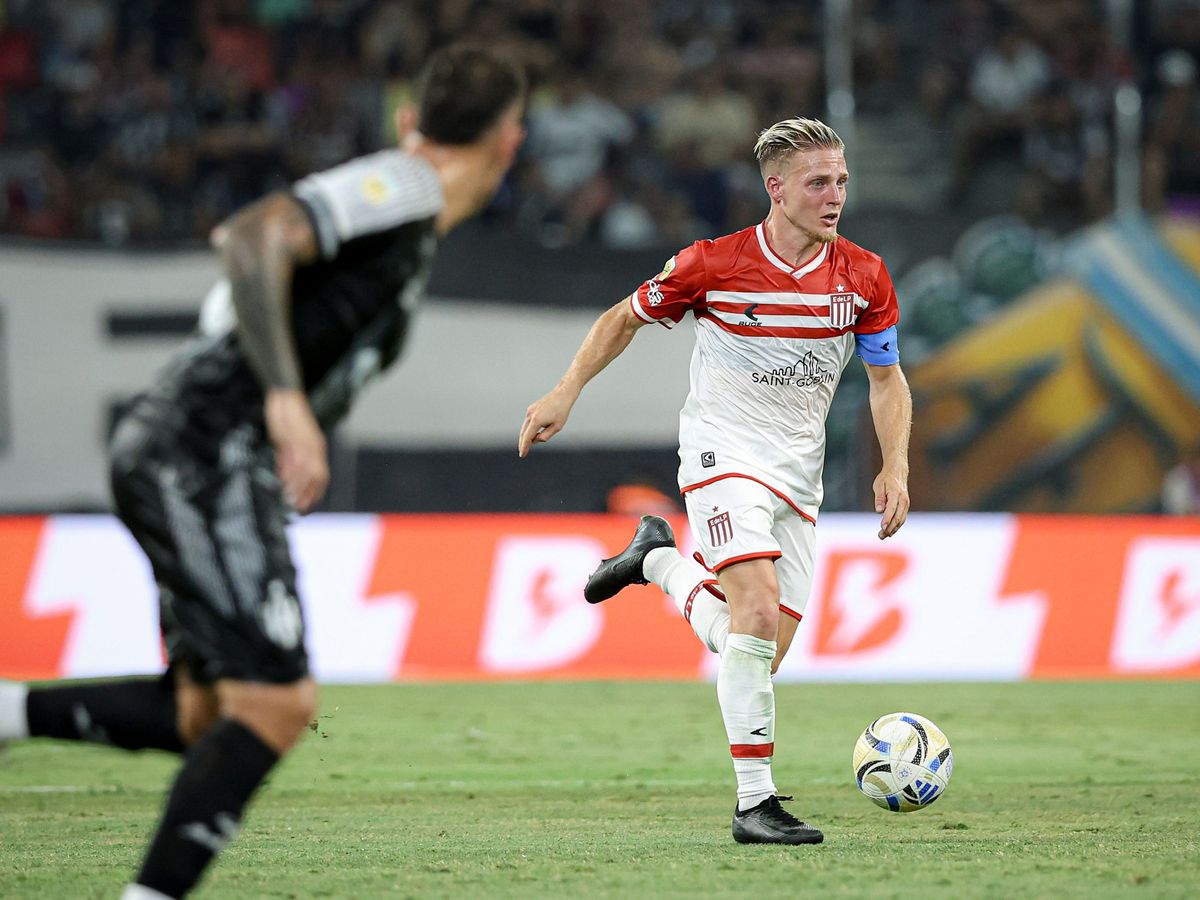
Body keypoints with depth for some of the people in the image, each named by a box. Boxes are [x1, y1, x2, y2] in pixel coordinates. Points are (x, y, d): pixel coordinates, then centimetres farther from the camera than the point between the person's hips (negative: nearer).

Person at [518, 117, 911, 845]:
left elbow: (888, 379, 9)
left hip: (799, 477, 5)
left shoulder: (863, 276, -2)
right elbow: (627, 317, 6)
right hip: (724, 453, -5)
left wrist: (896, 467, -4)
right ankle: (755, 802, -23)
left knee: (760, 657, 3)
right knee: (759, 606, -27)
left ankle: (659, 560, 31)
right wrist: (567, 392, -3)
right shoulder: (714, 265, -11)